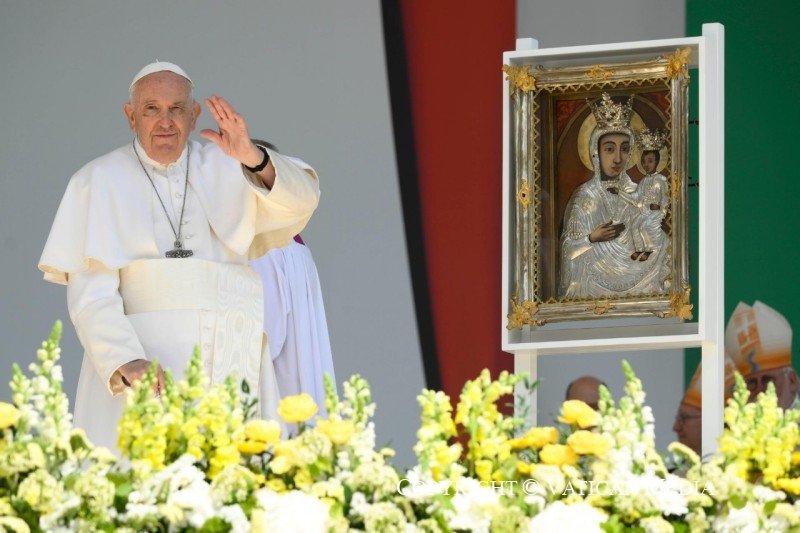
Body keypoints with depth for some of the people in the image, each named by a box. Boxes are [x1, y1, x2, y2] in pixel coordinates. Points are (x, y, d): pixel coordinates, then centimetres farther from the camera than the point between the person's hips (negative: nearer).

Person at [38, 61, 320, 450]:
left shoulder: (228, 170, 12)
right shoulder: (100, 182, 5)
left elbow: (299, 203, -5)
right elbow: (89, 291, -4)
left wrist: (253, 158, -25)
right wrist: (125, 361, -21)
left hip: (230, 360, 2)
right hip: (144, 352, -2)